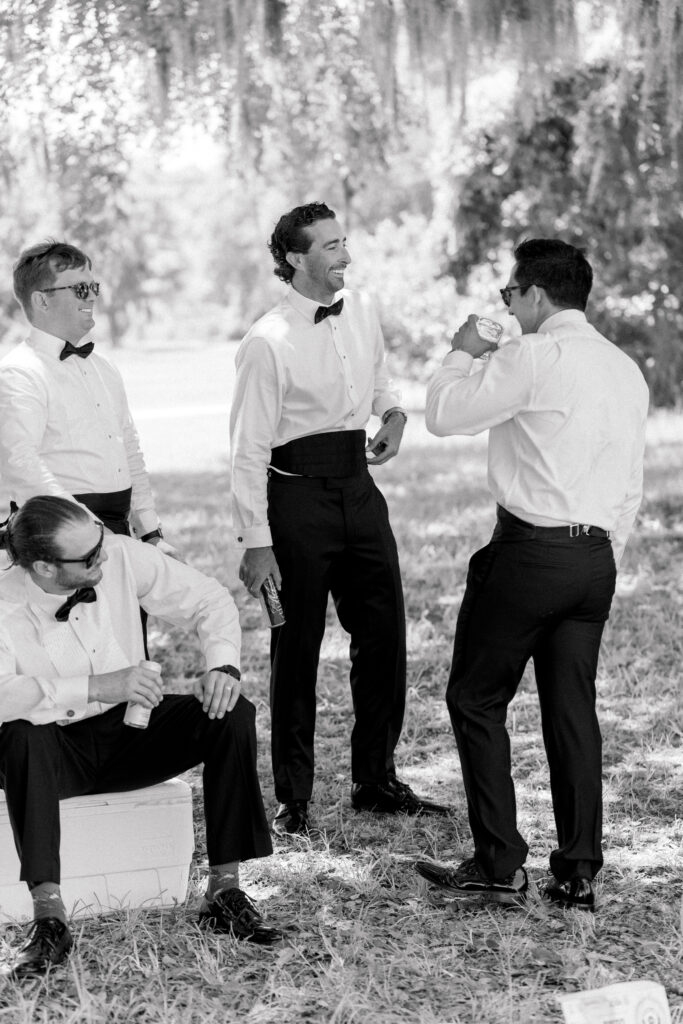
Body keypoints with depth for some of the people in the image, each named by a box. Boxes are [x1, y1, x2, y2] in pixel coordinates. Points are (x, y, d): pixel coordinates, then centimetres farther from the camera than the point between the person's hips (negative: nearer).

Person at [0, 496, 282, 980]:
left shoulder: (122, 556, -12)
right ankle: (48, 915, -34)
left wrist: (223, 666, -20)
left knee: (233, 716, -20)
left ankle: (225, 891, -16)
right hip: (53, 749, -3)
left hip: (128, 730, 4)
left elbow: (209, 599, -2)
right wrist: (95, 687, -40)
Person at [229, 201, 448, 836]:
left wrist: (392, 410, 4)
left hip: (359, 489, 7)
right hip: (298, 497, -6)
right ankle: (293, 799, 14)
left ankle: (376, 781, 24)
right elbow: (248, 450, -13)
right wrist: (255, 542, -16)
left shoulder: (361, 312, 6)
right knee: (296, 650, 2)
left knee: (384, 635, 10)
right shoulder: (268, 343, -14)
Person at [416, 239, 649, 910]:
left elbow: (444, 414, -8)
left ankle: (498, 867, 4)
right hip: (597, 555, 7)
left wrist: (462, 352, 9)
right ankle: (578, 873, 12)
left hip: (529, 548, -7)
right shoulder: (626, 370, 13)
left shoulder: (533, 357, -11)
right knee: (573, 711, 10)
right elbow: (631, 485, 16)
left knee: (477, 702, 5)